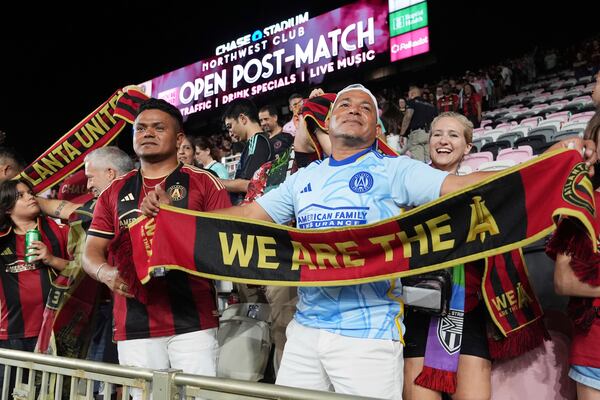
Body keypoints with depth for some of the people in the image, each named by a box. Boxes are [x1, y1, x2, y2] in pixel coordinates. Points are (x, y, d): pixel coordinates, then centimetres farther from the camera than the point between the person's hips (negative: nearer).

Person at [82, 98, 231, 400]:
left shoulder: (203, 183, 3)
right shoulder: (114, 192, 14)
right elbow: (91, 253, 13)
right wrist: (108, 274, -10)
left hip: (193, 321, -3)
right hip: (133, 325, 3)